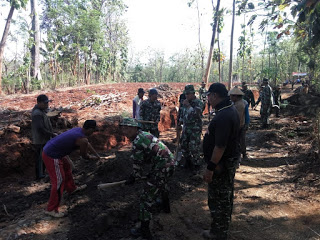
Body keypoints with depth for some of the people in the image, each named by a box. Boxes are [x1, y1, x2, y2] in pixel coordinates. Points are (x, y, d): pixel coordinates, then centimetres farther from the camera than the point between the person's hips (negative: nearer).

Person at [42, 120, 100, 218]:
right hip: (51, 157, -10)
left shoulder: (78, 130, 4)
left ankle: (71, 188, 52)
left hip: (48, 149, 10)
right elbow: (84, 156, -6)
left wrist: (96, 155, 30)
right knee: (59, 181, -3)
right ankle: (51, 209, 10)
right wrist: (92, 158, 16)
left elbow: (88, 144, 21)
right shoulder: (82, 140, -23)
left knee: (67, 167, 29)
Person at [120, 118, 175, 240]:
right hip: (170, 162, 10)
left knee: (147, 197, -1)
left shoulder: (137, 142, -17)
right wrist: (151, 172, 29)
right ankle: (166, 206, 62)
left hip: (163, 168, -10)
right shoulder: (145, 134, 11)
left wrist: (133, 178, 8)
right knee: (162, 183, 38)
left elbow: (138, 164, -9)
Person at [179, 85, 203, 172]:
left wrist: (188, 106, -26)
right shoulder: (186, 102, 10)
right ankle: (188, 162, 31)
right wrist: (180, 121, 22)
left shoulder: (199, 103, -11)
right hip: (186, 128, 7)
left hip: (195, 130, -7)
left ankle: (196, 166, 9)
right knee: (183, 146, 13)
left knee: (194, 148, -6)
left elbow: (196, 114, -26)